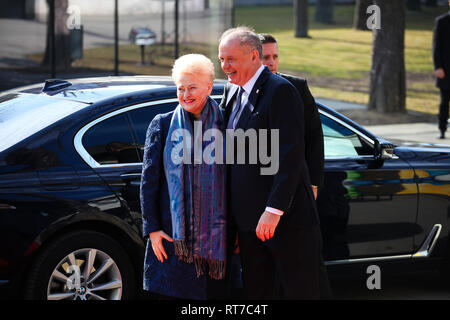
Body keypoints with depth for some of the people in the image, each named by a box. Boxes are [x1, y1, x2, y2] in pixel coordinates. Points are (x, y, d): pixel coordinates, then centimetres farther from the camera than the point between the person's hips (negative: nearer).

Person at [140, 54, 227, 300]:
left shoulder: (223, 126, 7)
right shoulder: (162, 125, 6)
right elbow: (148, 180, 4)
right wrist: (152, 228, -3)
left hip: (216, 233, 1)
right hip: (174, 232, -1)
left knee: (216, 293, 0)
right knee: (173, 293, -4)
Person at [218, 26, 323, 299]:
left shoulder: (280, 91, -14)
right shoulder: (232, 92, 13)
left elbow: (290, 156, -20)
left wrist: (274, 211, -24)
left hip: (287, 217, -8)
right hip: (248, 219, 8)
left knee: (300, 292, 0)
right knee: (256, 291, 13)